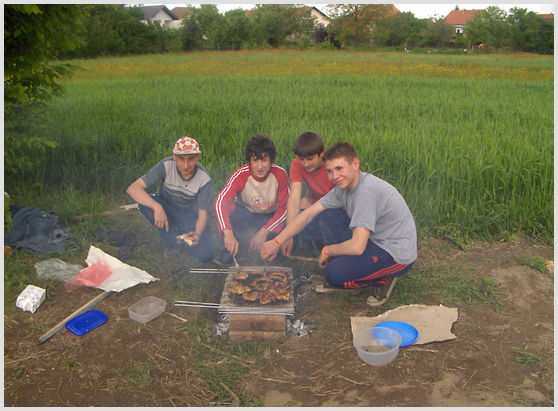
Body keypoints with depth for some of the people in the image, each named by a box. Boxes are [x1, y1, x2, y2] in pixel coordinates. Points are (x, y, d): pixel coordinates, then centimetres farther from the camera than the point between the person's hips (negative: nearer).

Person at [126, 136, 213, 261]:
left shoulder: (204, 179, -23)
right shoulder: (166, 166, -25)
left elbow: (203, 214, -19)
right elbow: (132, 189, -31)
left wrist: (197, 233, -41)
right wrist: (157, 207, -46)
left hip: (190, 213, -1)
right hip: (166, 207, 1)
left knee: (204, 255, -22)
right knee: (145, 204, -33)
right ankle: (174, 240, -11)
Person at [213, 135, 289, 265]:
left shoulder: (280, 174, -21)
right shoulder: (241, 175, -25)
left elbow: (285, 208, -16)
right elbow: (220, 201, -38)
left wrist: (264, 231, -29)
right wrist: (228, 233, -55)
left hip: (270, 218, 1)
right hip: (245, 215, 0)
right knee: (221, 207, -32)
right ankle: (229, 249, -8)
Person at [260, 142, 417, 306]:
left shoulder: (367, 190, -28)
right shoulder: (344, 186, -1)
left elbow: (357, 247, -31)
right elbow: (309, 214, 3)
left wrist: (326, 251, -11)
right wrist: (277, 242, -1)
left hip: (398, 255, -9)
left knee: (333, 273, -21)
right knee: (330, 219, 2)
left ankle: (383, 278, 3)